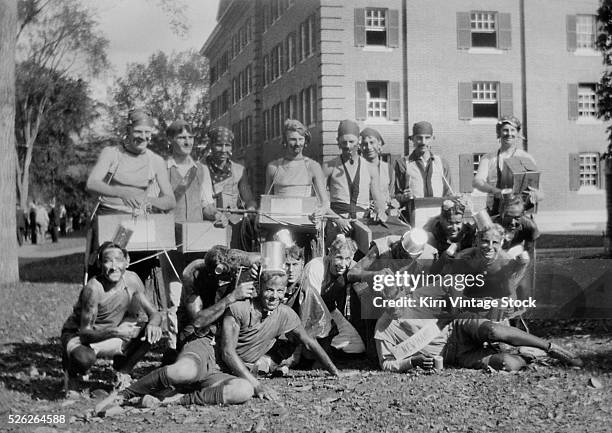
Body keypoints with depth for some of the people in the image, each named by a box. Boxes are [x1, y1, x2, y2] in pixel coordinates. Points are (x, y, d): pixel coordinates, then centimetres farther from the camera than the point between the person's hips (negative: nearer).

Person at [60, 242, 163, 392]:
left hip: (109, 337, 5)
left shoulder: (132, 280, -14)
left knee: (151, 332, -16)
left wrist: (152, 324, -31)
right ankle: (71, 370, 0)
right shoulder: (94, 289, -30)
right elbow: (85, 332, -27)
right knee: (84, 360, -39)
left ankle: (122, 372, 4)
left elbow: (154, 313, -6)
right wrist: (116, 331, -44)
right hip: (77, 334, -5)